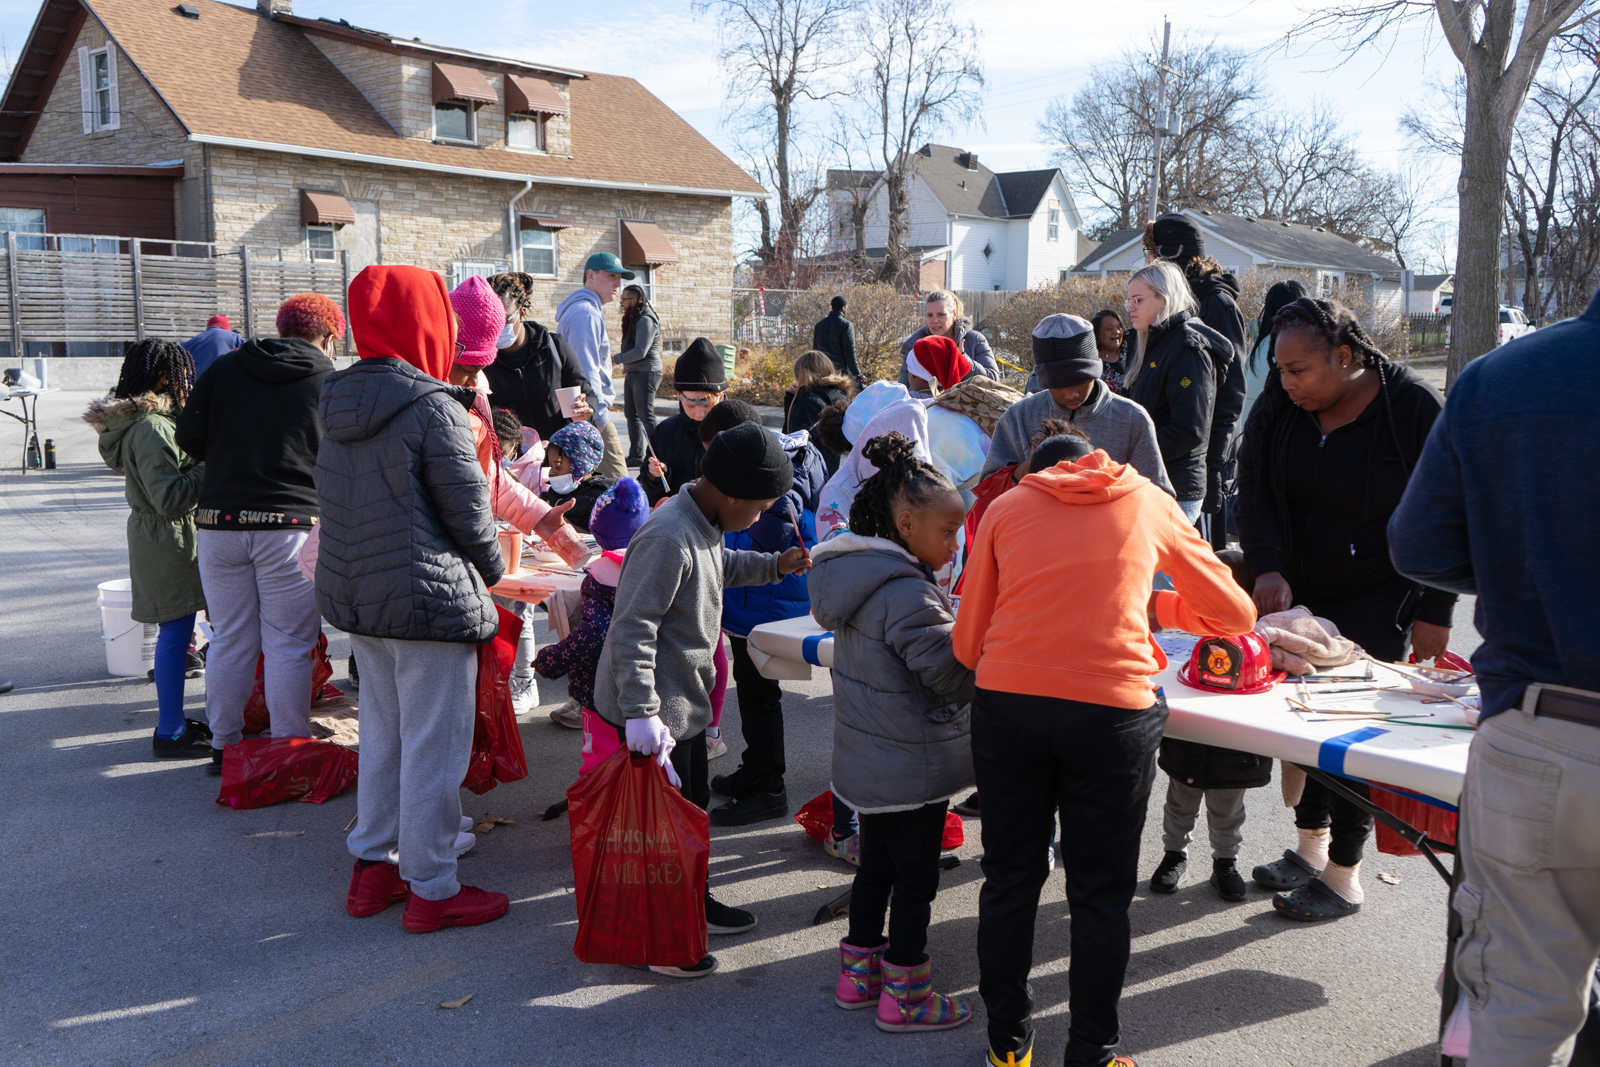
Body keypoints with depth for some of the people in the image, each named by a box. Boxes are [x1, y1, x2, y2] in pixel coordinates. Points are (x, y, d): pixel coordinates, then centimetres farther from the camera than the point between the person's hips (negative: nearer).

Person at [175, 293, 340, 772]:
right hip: (293, 525, -3)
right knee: (289, 646, 5)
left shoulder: (225, 368, 8)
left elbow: (189, 436, 7)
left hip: (220, 521, 4)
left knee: (229, 640, 14)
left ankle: (224, 748, 24)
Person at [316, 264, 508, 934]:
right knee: (433, 749, 3)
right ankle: (431, 890, 13)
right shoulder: (433, 409, -18)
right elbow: (469, 512, -15)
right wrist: (492, 569, 5)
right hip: (429, 598, -8)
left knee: (381, 734, 21)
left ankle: (371, 867, 31)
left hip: (352, 594, 8)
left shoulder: (337, 401, 7)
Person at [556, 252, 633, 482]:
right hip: (591, 414, -11)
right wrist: (600, 415, -20)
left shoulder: (582, 309, 22)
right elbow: (587, 371, -20)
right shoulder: (586, 313, -13)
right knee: (616, 481, -12)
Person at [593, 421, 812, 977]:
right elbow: (633, 628, -30)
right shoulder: (668, 539, -28)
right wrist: (640, 713, -32)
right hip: (655, 710, -10)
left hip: (686, 701, 10)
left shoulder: (705, 524, 4)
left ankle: (694, 902, 41)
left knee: (692, 804, 23)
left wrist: (773, 565, 16)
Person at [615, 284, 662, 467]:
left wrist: (616, 359, -16)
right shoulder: (633, 318, 16)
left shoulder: (646, 320, -15)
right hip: (632, 373, 10)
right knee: (631, 415, 11)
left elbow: (640, 351, -21)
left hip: (646, 373, -10)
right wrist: (626, 365, 8)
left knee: (646, 416, -9)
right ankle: (636, 456, 18)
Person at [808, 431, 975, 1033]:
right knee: (915, 881, 6)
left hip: (868, 759, 9)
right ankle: (903, 999, 19)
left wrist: (959, 624, 6)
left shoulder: (859, 575, 5)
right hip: (913, 768, -9)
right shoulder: (907, 594, -26)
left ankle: (859, 972, 35)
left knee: (876, 866, 21)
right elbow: (952, 672, -23)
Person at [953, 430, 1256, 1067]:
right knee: (1101, 895, 13)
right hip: (1111, 709, -1)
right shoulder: (1149, 502, 15)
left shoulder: (1006, 506, 15)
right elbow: (1236, 613, 20)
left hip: (1007, 703, 1)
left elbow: (968, 644, 13)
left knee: (1009, 879, 17)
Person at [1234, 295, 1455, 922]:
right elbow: (1254, 491, -5)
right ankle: (1311, 846, 26)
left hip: (1377, 600, -5)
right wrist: (1268, 567, -22)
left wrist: (1435, 613, -12)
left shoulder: (1413, 407, -14)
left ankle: (1343, 876, 9)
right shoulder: (1279, 405, -3)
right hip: (1297, 590, 5)